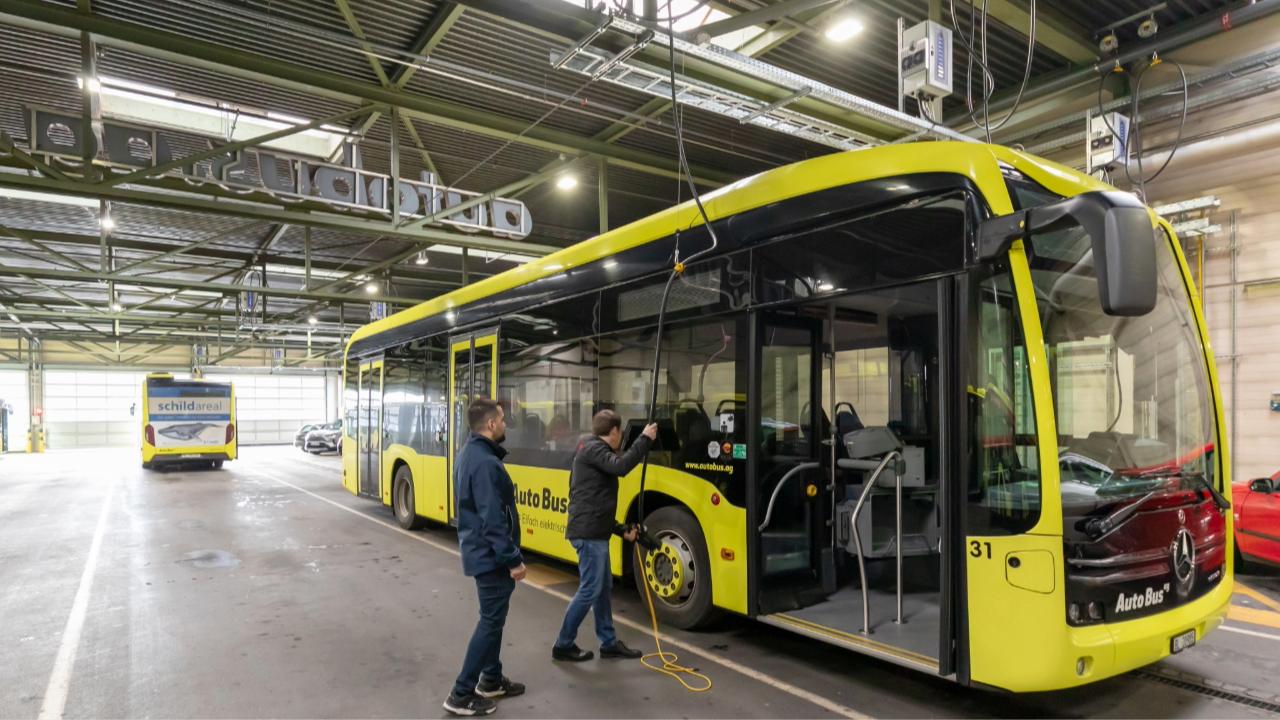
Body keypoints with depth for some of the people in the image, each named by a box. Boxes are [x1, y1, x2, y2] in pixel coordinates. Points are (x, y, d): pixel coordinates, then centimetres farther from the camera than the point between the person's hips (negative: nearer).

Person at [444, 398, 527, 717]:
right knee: (491, 621, 1)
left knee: (493, 617, 20)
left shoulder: (471, 452, 7)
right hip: (491, 555, -10)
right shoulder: (486, 463, -26)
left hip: (481, 551, 10)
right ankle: (462, 694, 10)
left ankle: (491, 680, 32)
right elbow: (493, 520, -27)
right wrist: (513, 560, -22)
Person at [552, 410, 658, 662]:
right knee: (590, 589, -3)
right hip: (588, 533, -10)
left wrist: (621, 530, 17)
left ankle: (609, 643, 25)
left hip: (594, 532, 10)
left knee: (604, 586, 15)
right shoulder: (593, 448, -8)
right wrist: (645, 439, -20)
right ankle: (563, 645, 9)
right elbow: (621, 466, -29)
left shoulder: (594, 452, 22)